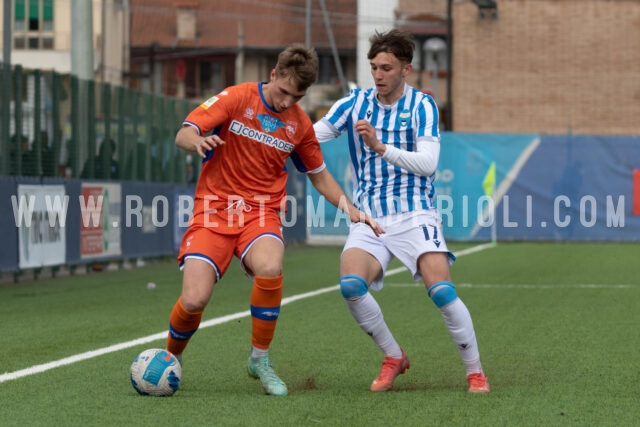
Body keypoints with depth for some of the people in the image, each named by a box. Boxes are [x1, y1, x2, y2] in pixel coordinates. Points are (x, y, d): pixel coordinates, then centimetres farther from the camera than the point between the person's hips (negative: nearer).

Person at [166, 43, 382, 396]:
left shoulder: (300, 124, 7)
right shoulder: (236, 98, -4)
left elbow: (319, 176, 20)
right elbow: (183, 135, -10)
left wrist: (350, 209, 5)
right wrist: (199, 142, -35)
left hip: (261, 213, 2)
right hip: (213, 209, -2)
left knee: (270, 270, -32)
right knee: (194, 300, -18)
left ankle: (259, 360, -10)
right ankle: (169, 360, 16)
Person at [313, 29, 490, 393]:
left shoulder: (422, 106, -4)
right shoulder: (355, 103, 5)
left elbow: (428, 163, -17)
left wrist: (380, 146, -28)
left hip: (414, 215, -3)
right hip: (368, 219, 3)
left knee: (442, 291, -19)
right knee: (351, 284, -23)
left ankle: (476, 372, 0)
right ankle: (394, 358, 0)